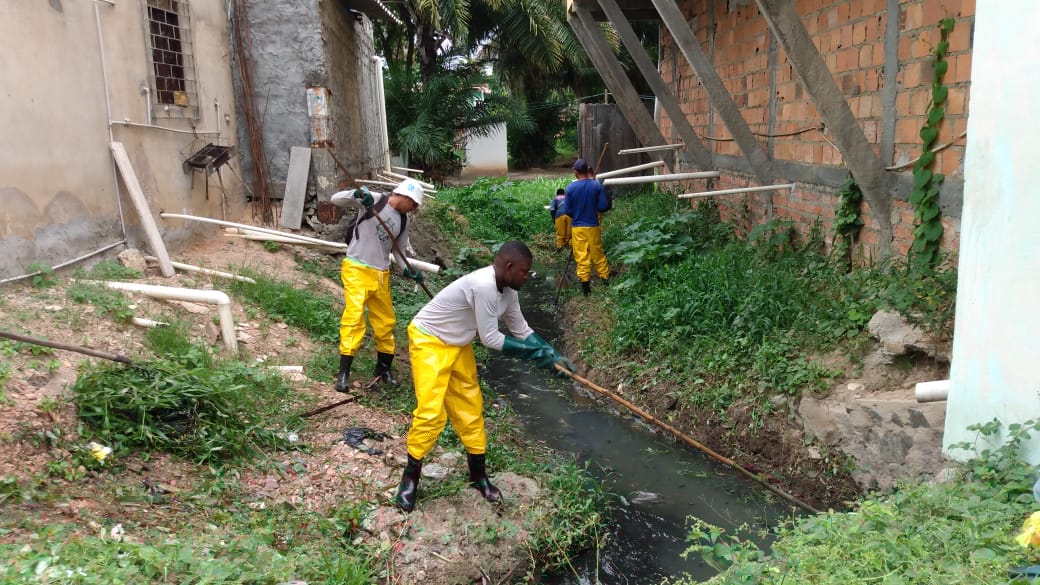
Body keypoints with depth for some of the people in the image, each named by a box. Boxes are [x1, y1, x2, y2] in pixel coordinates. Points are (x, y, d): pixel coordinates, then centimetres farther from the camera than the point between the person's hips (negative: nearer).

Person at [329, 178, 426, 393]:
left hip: (381, 275, 7)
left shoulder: (403, 221, 8)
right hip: (357, 270, -7)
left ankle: (383, 368, 31)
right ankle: (344, 372, -8)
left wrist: (408, 270, -2)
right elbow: (336, 200, -12)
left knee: (386, 321, 13)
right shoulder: (373, 201, -9)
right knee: (354, 317, -14)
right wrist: (356, 194, -31)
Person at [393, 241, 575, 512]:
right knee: (431, 412, -13)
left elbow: (521, 330, 4)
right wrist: (537, 353, -21)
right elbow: (490, 339, -28)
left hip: (458, 345, 9)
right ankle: (410, 478, 7)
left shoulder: (507, 290, -4)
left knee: (470, 408, 11)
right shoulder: (484, 286, -33)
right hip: (428, 341, -9)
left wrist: (553, 355, -7)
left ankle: (478, 474, 26)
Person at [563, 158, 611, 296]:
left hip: (577, 227, -1)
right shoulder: (597, 185, -7)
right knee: (598, 254, 14)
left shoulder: (571, 188, -10)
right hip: (593, 226, 1)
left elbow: (567, 210, -6)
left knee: (581, 257, 4)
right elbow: (604, 206, -7)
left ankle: (585, 286, 7)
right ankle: (606, 279, 21)